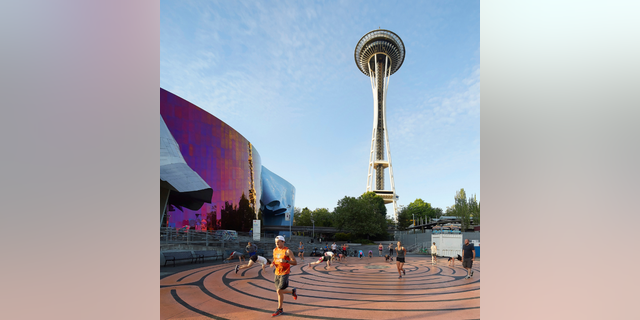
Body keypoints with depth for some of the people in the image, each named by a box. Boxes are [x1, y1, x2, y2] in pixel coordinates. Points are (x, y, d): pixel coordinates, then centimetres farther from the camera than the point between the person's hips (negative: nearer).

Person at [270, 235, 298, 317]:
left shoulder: (287, 251, -14)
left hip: (284, 273, -7)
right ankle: (293, 291, 37)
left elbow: (295, 262, -15)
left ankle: (279, 310, 10)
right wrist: (273, 263, 0)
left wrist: (285, 261, -29)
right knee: (279, 291, 12)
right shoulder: (275, 250, 5)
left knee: (279, 291, -8)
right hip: (277, 273, 7)